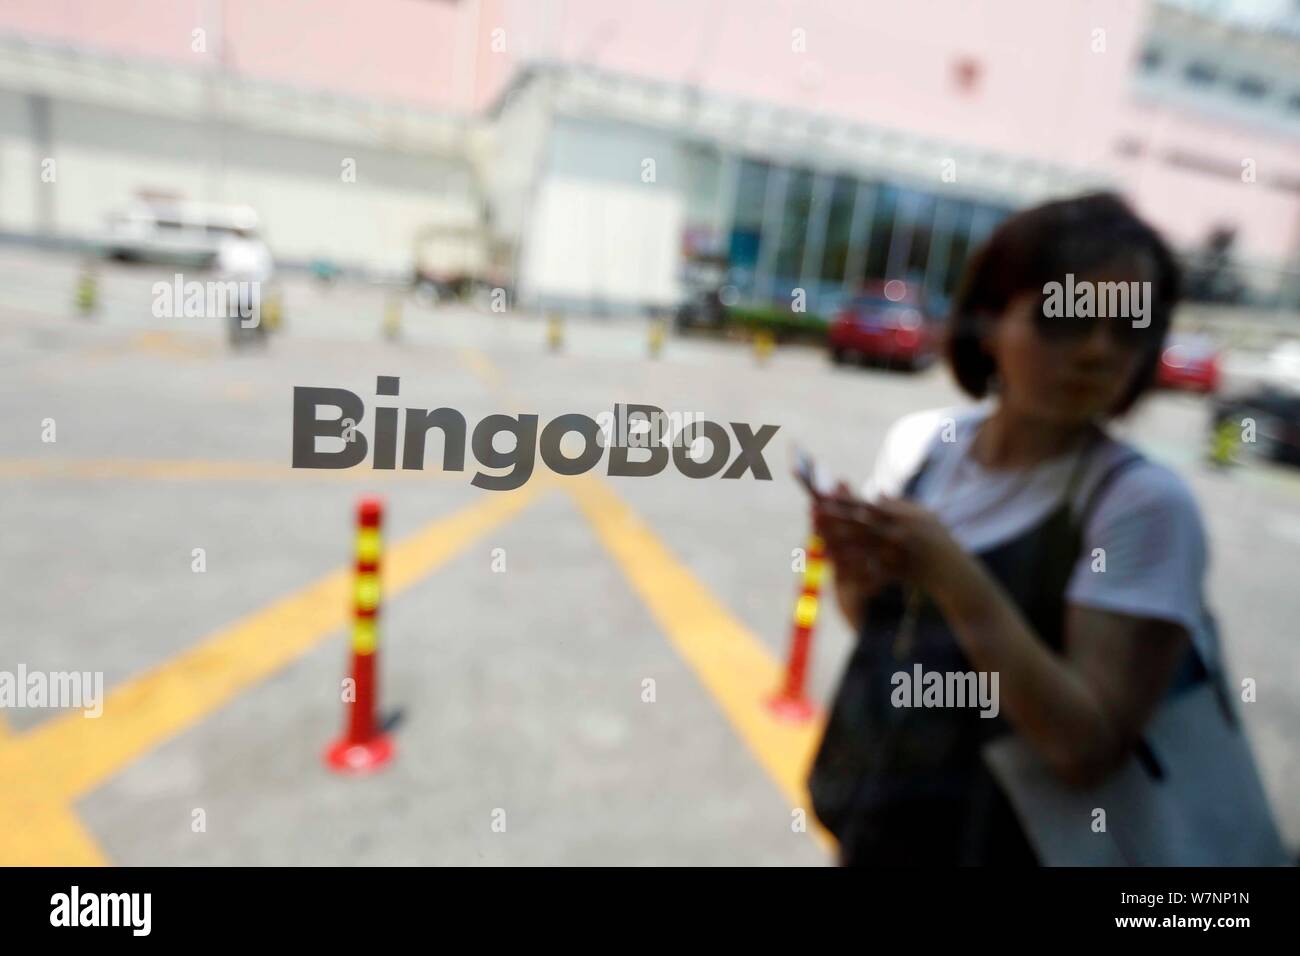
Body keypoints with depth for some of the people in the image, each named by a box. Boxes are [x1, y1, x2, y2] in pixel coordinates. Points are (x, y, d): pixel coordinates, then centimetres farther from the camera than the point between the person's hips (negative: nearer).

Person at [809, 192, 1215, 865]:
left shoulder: (1145, 503, -21)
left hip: (999, 843, -4)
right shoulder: (916, 441, -7)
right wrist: (857, 575, -16)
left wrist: (952, 575, -29)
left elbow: (1087, 750, -22)